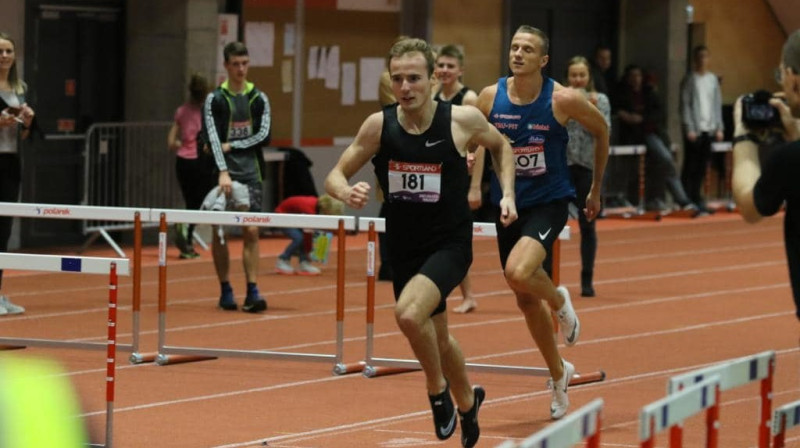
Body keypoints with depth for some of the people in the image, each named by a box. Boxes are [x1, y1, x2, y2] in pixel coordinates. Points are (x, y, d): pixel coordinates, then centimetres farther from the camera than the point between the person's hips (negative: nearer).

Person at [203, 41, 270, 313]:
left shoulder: (258, 99, 7)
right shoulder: (215, 100, -1)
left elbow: (263, 135, -1)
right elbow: (212, 138, -11)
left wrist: (232, 146, -10)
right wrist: (223, 172, -22)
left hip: (250, 172, 1)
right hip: (222, 174, -1)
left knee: (251, 231, -5)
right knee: (219, 232, 1)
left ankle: (252, 292, -6)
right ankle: (225, 291, 11)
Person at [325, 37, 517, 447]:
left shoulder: (462, 120, -13)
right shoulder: (379, 125, -9)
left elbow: (499, 145, 9)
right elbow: (335, 176, -3)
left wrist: (507, 193, -4)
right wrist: (346, 192, -26)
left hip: (450, 243, -4)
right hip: (403, 247, 4)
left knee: (409, 312, -29)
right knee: (437, 338, 20)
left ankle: (438, 389, -2)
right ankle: (466, 401, 50)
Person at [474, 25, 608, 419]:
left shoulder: (563, 100, -12)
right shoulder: (490, 98, -5)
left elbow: (601, 130, 6)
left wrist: (596, 189, 11)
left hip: (548, 202, -4)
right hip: (508, 205, 4)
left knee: (518, 273, -30)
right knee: (526, 301, 11)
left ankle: (559, 300, 5)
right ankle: (558, 374, 32)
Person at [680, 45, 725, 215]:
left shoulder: (713, 79, 14)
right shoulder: (690, 80, -1)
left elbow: (717, 104, 15)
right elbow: (685, 105, -5)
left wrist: (719, 128, 8)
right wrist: (689, 129, -12)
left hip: (708, 130, 5)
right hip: (694, 130, -5)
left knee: (701, 169, 6)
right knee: (690, 167, -4)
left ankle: (697, 200, 11)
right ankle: (687, 202, -3)